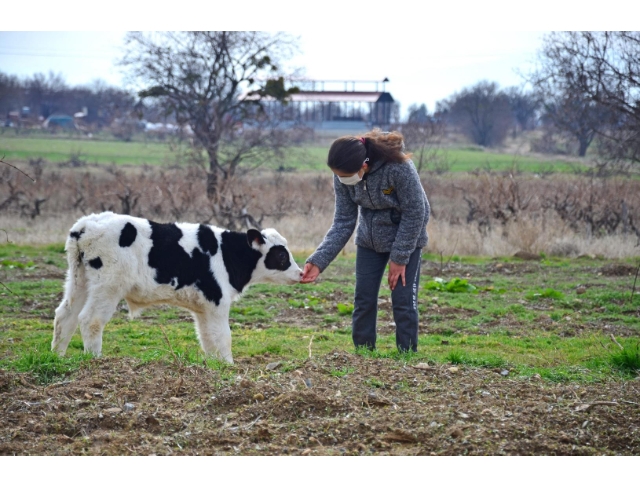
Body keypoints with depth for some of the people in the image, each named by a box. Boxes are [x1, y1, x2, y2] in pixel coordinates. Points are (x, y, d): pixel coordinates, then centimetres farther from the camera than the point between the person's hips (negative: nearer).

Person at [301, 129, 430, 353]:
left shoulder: (398, 167, -35)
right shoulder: (342, 177, -20)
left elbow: (414, 213, -23)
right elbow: (343, 222, -13)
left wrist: (400, 257, -17)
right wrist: (318, 261, -23)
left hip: (406, 236, -4)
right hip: (370, 238, 4)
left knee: (403, 300, -6)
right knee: (364, 300, 3)